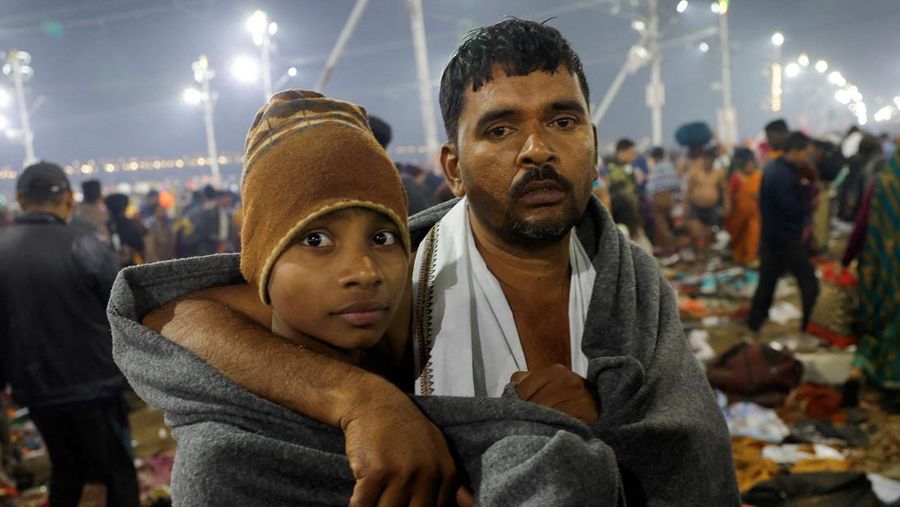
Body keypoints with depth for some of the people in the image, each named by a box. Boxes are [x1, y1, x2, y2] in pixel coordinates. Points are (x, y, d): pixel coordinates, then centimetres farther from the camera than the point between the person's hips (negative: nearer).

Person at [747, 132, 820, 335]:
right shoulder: (785, 175, -22)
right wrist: (806, 186, -10)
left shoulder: (772, 169, 9)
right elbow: (796, 210, -21)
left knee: (767, 281, 14)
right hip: (788, 240, -9)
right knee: (809, 283, 2)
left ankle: (754, 323, 18)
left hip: (771, 237, 9)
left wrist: (803, 186, -1)